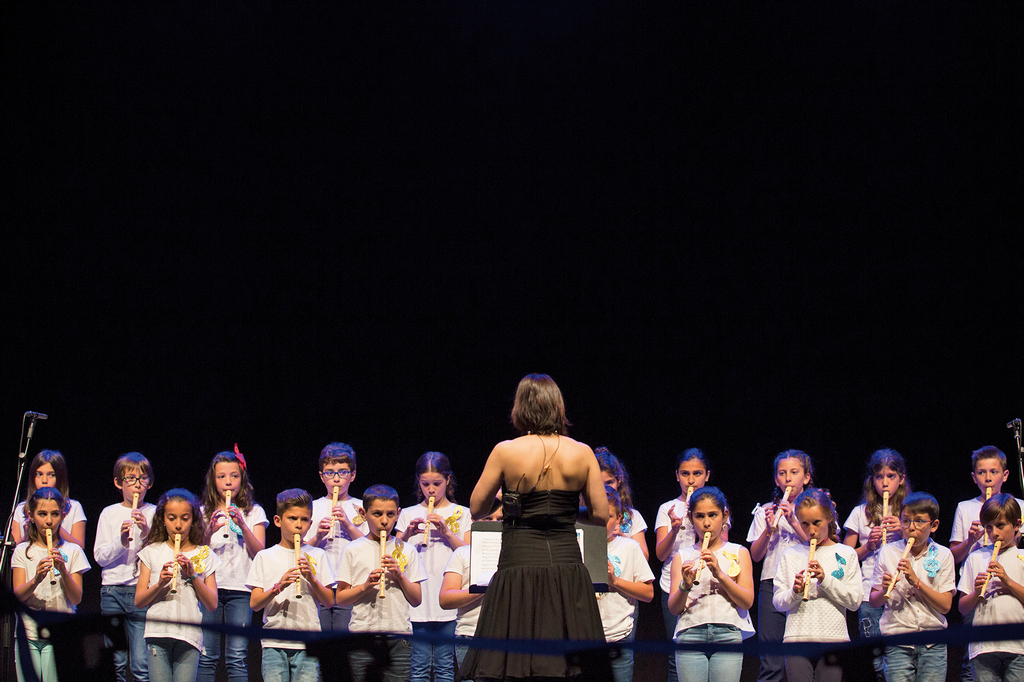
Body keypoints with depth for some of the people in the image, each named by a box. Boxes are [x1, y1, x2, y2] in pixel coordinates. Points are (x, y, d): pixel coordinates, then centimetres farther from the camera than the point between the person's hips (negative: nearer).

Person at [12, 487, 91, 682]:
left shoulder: (72, 551, 5)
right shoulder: (23, 551, 8)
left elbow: (76, 599, -2)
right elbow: (17, 595, -3)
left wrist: (63, 571, -17)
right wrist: (36, 579, -22)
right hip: (28, 633, 2)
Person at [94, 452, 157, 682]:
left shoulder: (155, 513, 6)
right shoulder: (109, 514, 9)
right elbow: (100, 556, 3)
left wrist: (147, 533, -14)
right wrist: (121, 542, -14)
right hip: (113, 591, 1)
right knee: (115, 663, 1)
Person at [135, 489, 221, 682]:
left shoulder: (204, 555, 11)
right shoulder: (152, 552, 11)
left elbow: (212, 604, 5)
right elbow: (139, 601, 6)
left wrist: (193, 575, -6)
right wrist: (160, 584, -11)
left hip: (189, 635, 0)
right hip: (157, 632, 0)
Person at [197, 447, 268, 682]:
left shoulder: (254, 512, 10)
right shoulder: (204, 513, 11)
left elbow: (259, 552, -1)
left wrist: (243, 525, -14)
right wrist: (210, 530, -14)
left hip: (240, 589, -1)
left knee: (237, 658, -6)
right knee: (206, 657, -3)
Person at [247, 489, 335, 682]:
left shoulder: (317, 556, 10)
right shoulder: (265, 557, 9)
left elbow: (329, 601, 6)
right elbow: (254, 604, 1)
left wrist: (312, 578, -10)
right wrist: (278, 587, -16)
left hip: (308, 643, 0)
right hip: (274, 643, 0)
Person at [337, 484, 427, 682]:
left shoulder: (407, 551, 11)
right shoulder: (353, 550, 6)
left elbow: (417, 600, 8)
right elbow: (340, 598, 3)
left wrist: (399, 575, -5)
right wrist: (365, 586, -12)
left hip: (398, 636, 1)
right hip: (362, 634, -1)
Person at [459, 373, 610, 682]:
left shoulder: (505, 451, -4)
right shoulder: (582, 453, 2)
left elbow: (477, 509, 4)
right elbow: (601, 515, 4)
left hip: (520, 566, -2)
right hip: (568, 568, 2)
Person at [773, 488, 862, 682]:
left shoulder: (846, 554, 8)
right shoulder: (790, 556, 11)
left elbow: (855, 600, -1)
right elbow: (778, 602, 7)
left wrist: (825, 580, -11)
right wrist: (795, 593, -13)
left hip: (833, 639, -1)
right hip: (797, 638, 1)